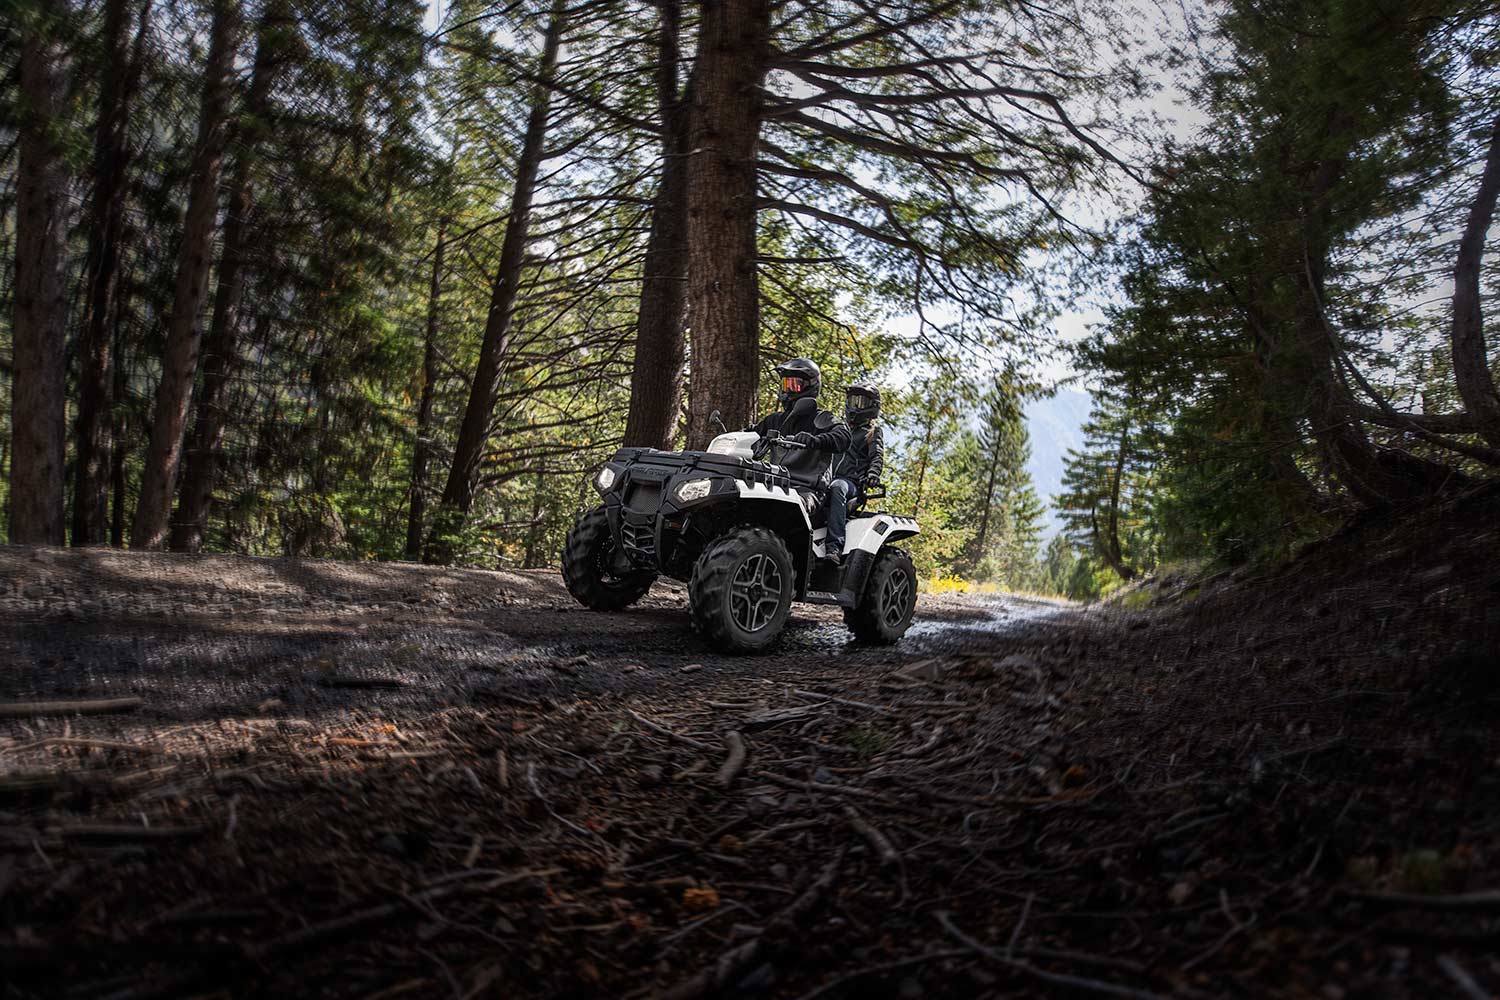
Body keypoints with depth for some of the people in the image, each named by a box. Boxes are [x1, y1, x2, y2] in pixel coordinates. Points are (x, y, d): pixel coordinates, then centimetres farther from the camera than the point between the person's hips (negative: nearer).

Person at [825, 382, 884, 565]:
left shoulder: (873, 431, 16)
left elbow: (877, 457, 0)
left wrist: (872, 474, -21)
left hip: (852, 483, -5)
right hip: (828, 479, 5)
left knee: (837, 488, -41)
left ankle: (835, 546, -52)